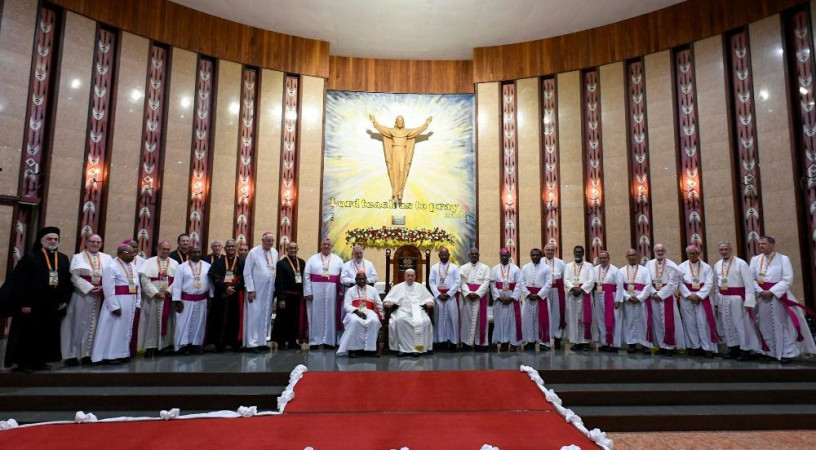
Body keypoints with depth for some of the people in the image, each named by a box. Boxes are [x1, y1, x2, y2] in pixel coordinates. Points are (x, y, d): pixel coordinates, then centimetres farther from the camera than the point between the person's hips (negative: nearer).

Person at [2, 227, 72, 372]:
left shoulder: (64, 259, 9)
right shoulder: (30, 257, -5)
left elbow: (68, 281, 10)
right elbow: (21, 281, -10)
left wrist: (65, 300, 2)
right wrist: (24, 303, -16)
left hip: (53, 305, 5)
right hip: (32, 304, -5)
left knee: (47, 334, 10)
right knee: (27, 333, 3)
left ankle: (39, 361, 20)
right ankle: (23, 362, 12)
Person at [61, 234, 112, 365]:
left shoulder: (107, 258, 11)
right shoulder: (78, 257, 5)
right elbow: (75, 277, -5)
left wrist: (102, 288, -11)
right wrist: (90, 288, -13)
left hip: (100, 295, 2)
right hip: (81, 294, -2)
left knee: (93, 324, 4)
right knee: (78, 324, 0)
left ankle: (87, 354, 10)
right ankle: (72, 354, 5)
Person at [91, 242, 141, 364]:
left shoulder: (133, 267, 10)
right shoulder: (111, 267, -12)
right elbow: (109, 289, -16)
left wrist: (137, 303, 9)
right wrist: (114, 306, -19)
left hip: (131, 302, 7)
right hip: (117, 301, -7)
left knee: (126, 328, 12)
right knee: (114, 328, 0)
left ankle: (122, 353, 21)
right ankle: (109, 355, 8)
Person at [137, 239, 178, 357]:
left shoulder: (174, 263, 10)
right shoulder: (149, 262, 3)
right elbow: (144, 279, -7)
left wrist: (168, 291, -12)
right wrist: (156, 293, -14)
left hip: (169, 297, 2)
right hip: (152, 297, -2)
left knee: (166, 321, 6)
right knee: (152, 321, 0)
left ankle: (165, 345, 12)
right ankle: (150, 346, 5)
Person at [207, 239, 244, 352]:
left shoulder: (241, 262, 7)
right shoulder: (218, 262, 8)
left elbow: (244, 278, -3)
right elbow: (214, 277, -3)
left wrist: (234, 287, -17)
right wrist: (225, 288, -16)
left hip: (236, 295, 0)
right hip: (221, 295, 0)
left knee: (235, 319, 1)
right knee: (220, 319, 0)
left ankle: (235, 343, 8)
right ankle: (220, 344, 6)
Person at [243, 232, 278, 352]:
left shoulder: (275, 252, 5)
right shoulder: (253, 252, -9)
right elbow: (247, 273, -9)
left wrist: (275, 288, 5)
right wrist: (250, 290, -13)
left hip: (269, 290, 5)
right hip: (256, 290, -5)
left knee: (266, 316, 9)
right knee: (254, 316, -1)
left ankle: (261, 342, 18)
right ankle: (251, 343, 6)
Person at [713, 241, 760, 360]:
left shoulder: (741, 263, -10)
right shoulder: (717, 265, 8)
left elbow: (749, 283, -13)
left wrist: (749, 302, -18)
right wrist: (716, 300, 12)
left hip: (737, 298, -5)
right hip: (723, 299, 6)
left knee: (742, 324, 2)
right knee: (727, 324, 13)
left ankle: (746, 350, 15)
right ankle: (733, 347, 26)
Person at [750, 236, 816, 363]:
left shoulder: (783, 259, -2)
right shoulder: (755, 260, 7)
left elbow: (787, 280, -10)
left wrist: (771, 292, -17)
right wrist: (760, 291, -13)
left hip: (779, 297, -3)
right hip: (762, 297, 3)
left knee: (783, 325, 2)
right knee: (766, 325, 7)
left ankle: (786, 353, 13)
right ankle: (770, 352, 18)